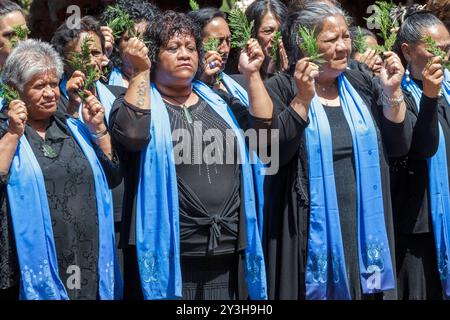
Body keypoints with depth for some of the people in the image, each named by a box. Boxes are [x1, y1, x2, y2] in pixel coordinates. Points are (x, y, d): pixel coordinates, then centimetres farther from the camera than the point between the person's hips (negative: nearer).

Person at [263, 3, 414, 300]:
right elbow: (272, 152, -16)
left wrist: (393, 92, -6)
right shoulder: (281, 89, -5)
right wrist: (303, 99, -23)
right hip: (312, 232, -4)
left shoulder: (362, 85, 8)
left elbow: (399, 146, 6)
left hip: (364, 228, 4)